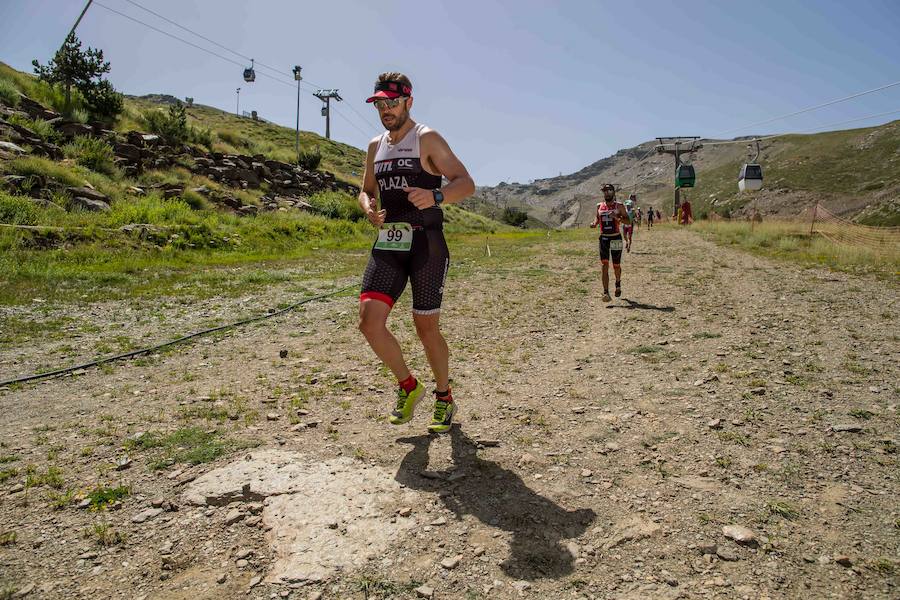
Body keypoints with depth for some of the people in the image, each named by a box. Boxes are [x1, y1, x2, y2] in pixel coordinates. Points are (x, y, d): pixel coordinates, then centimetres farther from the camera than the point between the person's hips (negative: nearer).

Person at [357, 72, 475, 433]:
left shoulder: (427, 140, -2)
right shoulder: (375, 147, 16)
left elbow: (466, 183, -9)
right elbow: (366, 191, 26)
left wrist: (435, 196, -30)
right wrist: (369, 209, 1)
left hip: (426, 244, -5)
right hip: (387, 245, 5)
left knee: (426, 327, 1)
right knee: (369, 320, -9)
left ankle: (444, 399, 24)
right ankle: (408, 386, 14)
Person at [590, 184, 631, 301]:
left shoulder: (619, 206, -1)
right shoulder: (599, 206, 7)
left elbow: (628, 220, -1)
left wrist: (617, 218, -20)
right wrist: (594, 224, -2)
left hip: (616, 239, -1)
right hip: (603, 238, 1)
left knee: (616, 265, 10)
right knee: (604, 265, -10)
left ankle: (618, 283, 42)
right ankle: (606, 293, -12)